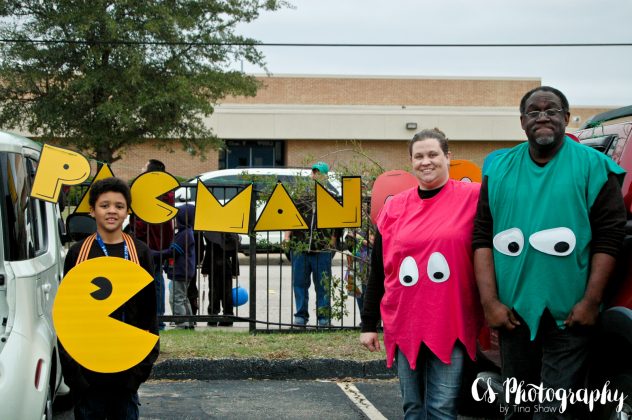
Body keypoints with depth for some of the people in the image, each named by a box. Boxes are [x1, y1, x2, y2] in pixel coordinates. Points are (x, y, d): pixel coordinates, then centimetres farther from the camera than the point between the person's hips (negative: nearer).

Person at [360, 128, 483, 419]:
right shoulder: (395, 207, 7)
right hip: (404, 325, 3)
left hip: (451, 326, -3)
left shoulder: (471, 198, -3)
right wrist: (368, 324, 11)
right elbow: (378, 270, 11)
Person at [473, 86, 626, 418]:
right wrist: (489, 301, -4)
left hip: (569, 315, -3)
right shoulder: (499, 169, 8)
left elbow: (609, 236, -5)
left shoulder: (592, 165, -1)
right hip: (512, 313, 3)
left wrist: (591, 301, -11)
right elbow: (482, 237, 4)